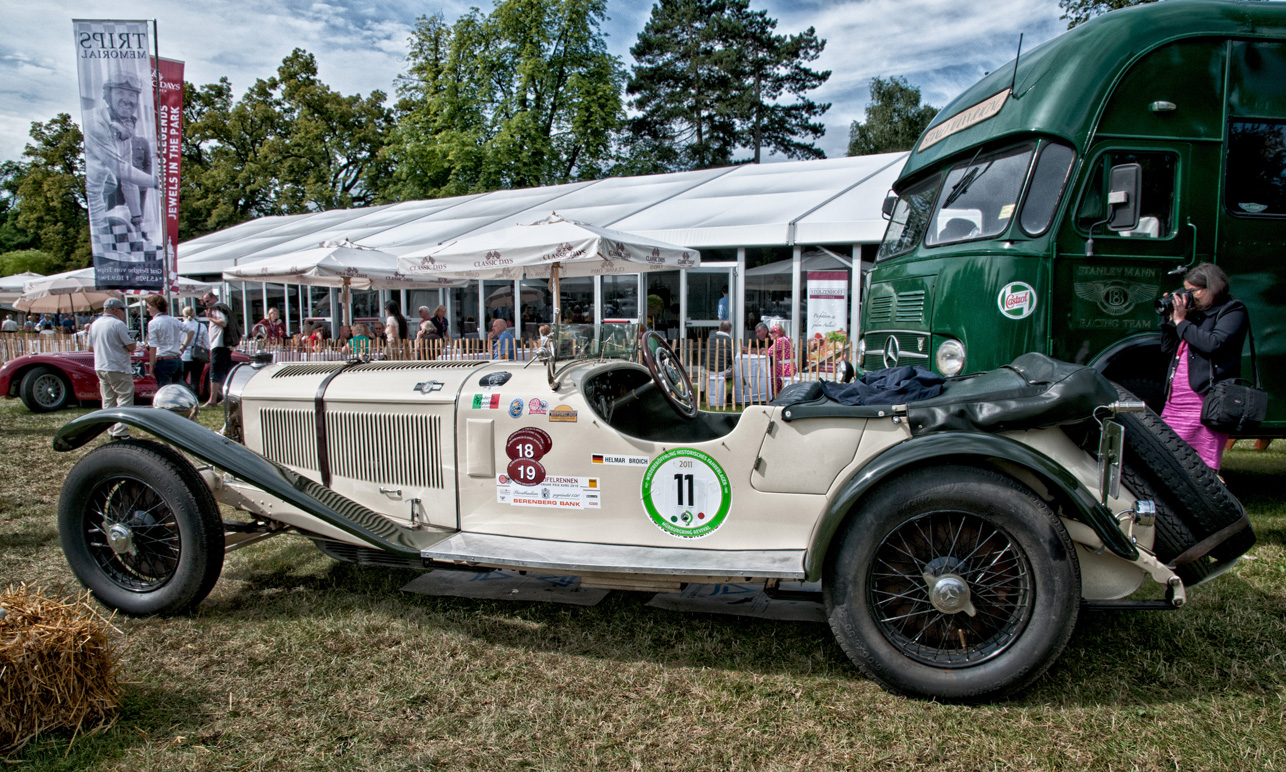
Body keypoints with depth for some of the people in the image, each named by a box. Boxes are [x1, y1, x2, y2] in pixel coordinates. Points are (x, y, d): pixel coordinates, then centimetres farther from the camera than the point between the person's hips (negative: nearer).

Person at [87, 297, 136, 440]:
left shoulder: (95, 325, 11)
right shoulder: (118, 324, -13)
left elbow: (91, 346, 19)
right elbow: (131, 347, -14)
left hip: (100, 368, 8)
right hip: (118, 369, -8)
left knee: (108, 401, 12)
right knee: (124, 399, -5)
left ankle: (112, 431, 15)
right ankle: (120, 432, -12)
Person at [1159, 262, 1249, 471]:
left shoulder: (1233, 311, 1)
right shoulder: (1194, 312, 19)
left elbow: (1214, 343, -17)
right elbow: (1167, 349, 19)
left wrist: (1181, 321, -9)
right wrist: (1170, 317, 8)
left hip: (1206, 400, -7)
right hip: (1175, 401, 7)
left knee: (1205, 469, -6)